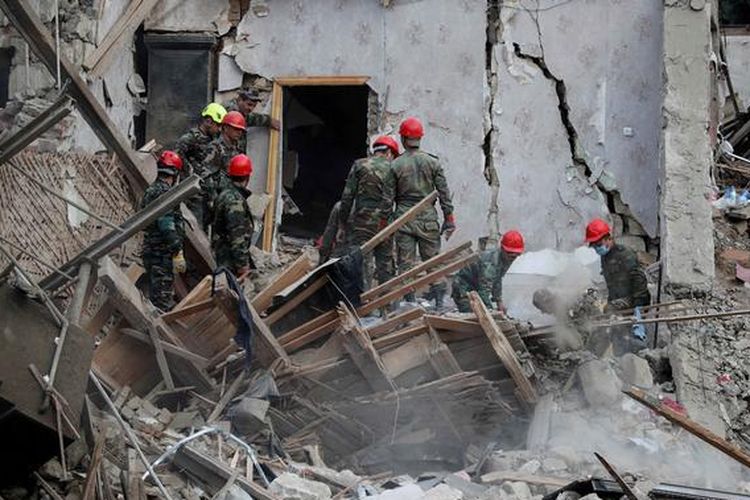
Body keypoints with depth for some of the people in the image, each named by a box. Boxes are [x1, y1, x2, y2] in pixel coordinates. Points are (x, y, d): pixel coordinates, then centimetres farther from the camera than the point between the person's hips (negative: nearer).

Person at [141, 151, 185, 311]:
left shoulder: (150, 191, 16)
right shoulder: (164, 192, -15)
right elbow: (167, 226, -21)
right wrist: (177, 253, -20)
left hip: (150, 250, 10)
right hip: (163, 254, -10)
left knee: (155, 295, 15)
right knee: (164, 298, -9)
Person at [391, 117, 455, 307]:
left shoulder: (395, 165, -3)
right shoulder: (432, 162, 0)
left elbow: (389, 197, 1)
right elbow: (443, 192, 2)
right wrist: (449, 218, 8)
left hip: (404, 219, -1)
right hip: (428, 218, 1)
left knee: (405, 263, 3)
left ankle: (409, 302, 2)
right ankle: (439, 300, 4)